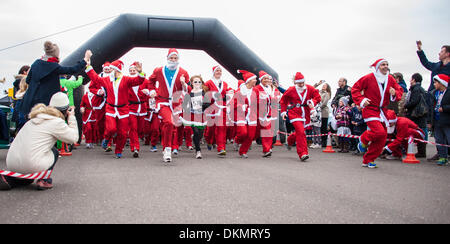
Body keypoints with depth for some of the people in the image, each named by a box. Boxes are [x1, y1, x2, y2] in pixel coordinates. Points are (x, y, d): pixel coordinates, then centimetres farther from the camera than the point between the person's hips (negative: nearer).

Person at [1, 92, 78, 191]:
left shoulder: (35, 119, 17)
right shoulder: (57, 122, -7)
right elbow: (74, 138, 0)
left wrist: (67, 118, 25)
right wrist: (71, 117, 9)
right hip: (30, 166, -7)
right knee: (54, 151, 20)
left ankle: (8, 180, 17)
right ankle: (44, 180, 4)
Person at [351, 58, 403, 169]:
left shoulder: (390, 79, 8)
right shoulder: (369, 78, -7)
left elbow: (400, 90, 14)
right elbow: (355, 89, -2)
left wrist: (395, 94, -9)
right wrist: (361, 100, -13)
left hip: (382, 111, 6)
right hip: (370, 110, -6)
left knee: (382, 138, 3)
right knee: (380, 132, -25)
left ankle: (368, 160, 17)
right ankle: (364, 139, 9)